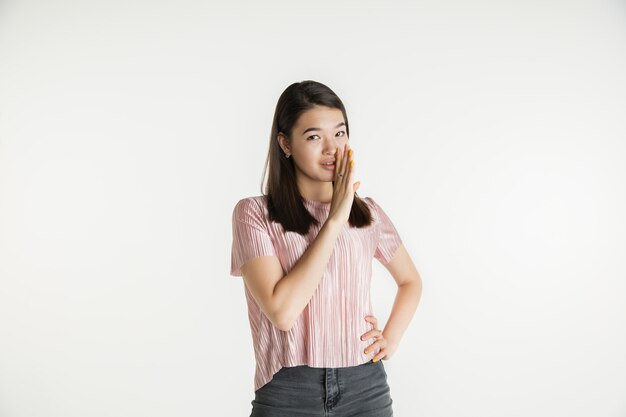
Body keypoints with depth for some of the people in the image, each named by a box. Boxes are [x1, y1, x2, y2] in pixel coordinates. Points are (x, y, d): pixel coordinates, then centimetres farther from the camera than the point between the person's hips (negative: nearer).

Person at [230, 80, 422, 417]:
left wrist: (391, 338, 1)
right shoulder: (255, 213, -8)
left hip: (366, 387, 3)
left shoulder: (367, 213, 3)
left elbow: (410, 280, 18)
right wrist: (334, 220, -16)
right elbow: (282, 311, -18)